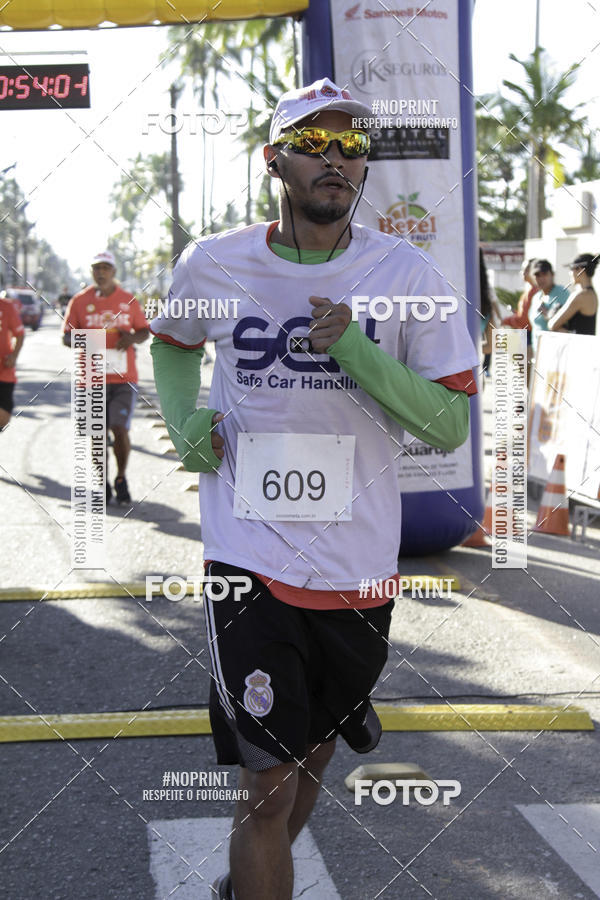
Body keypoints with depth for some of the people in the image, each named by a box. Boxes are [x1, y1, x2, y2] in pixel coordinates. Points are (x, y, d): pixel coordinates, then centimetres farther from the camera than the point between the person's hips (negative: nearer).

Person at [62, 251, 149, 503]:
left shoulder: (128, 301, 6)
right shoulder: (79, 301, 5)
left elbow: (144, 331, 15)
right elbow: (66, 335, 7)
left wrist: (133, 338, -8)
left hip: (124, 378, 0)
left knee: (120, 429, -10)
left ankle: (121, 479, 12)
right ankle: (103, 484, 21)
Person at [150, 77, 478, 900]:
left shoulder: (407, 274, -5)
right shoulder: (213, 264, -2)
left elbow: (450, 427, -7)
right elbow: (171, 344, 21)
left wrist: (356, 351, -21)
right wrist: (185, 423, 1)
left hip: (357, 568, 2)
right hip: (250, 560, -1)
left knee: (312, 760, 19)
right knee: (269, 786, -6)